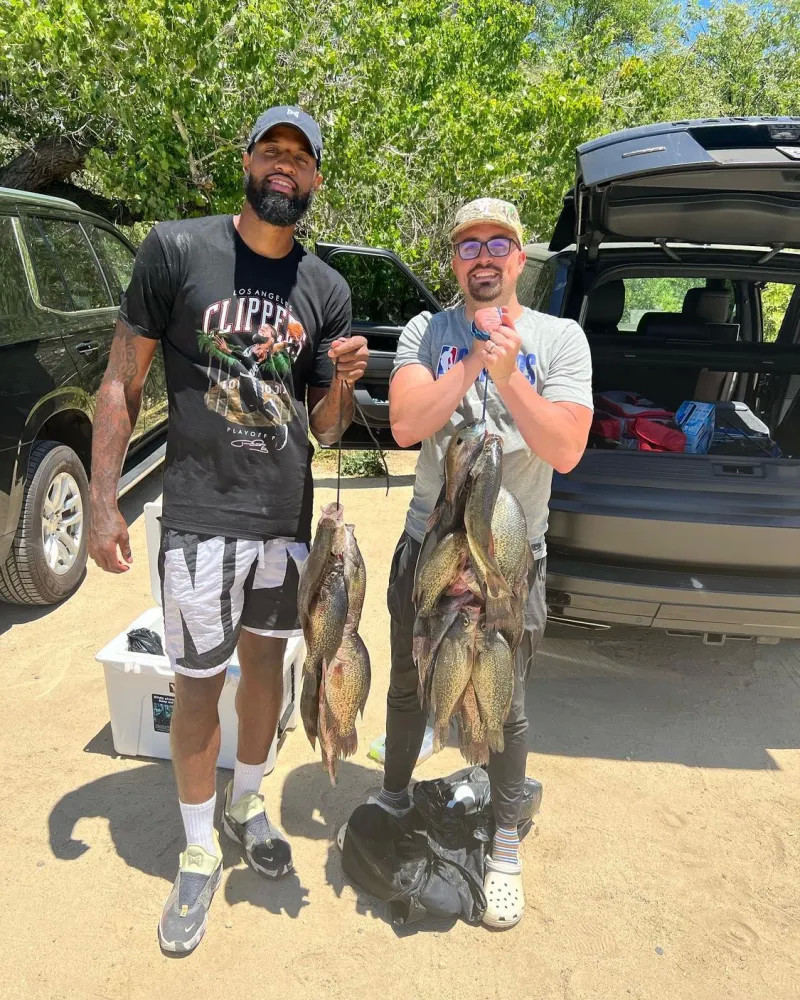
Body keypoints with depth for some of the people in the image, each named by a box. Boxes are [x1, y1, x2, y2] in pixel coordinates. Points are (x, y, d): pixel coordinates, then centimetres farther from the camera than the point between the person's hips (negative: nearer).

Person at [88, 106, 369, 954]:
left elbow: (325, 429, 8)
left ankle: (247, 804, 42)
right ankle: (199, 853, 29)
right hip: (200, 518, -3)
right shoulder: (176, 250, -5)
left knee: (266, 660, 17)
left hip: (288, 515, 4)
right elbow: (123, 382, -3)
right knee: (198, 684, 6)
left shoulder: (326, 289, 5)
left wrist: (342, 385, -14)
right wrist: (102, 502, -7)